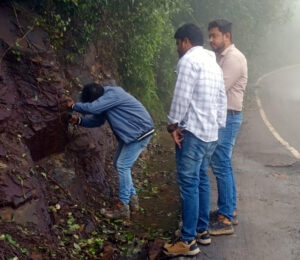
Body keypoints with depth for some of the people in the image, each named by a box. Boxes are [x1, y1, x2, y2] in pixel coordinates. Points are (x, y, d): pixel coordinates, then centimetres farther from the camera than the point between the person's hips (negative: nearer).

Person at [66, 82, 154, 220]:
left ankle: (122, 207, -4)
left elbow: (92, 108, -30)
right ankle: (132, 198, 21)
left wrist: (74, 106, -14)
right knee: (118, 164, 13)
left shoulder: (113, 94, -22)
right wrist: (79, 120, 1)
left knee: (123, 166, -10)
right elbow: (97, 120, 16)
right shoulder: (106, 99, 9)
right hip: (131, 133, 10)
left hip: (140, 132, -10)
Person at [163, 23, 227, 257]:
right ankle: (202, 230, 23)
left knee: (189, 184, -6)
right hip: (210, 132, 9)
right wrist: (218, 126, 18)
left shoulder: (189, 59, -9)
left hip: (193, 132, -9)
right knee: (201, 180, 15)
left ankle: (188, 241, -2)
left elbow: (182, 96, -17)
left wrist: (173, 125, -9)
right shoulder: (214, 63, 18)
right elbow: (222, 100, 16)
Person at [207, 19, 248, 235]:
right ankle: (230, 210, 24)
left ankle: (226, 219, -3)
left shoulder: (234, 57, -14)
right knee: (223, 165, 14)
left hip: (228, 118, -10)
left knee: (221, 166, -9)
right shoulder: (222, 57, 16)